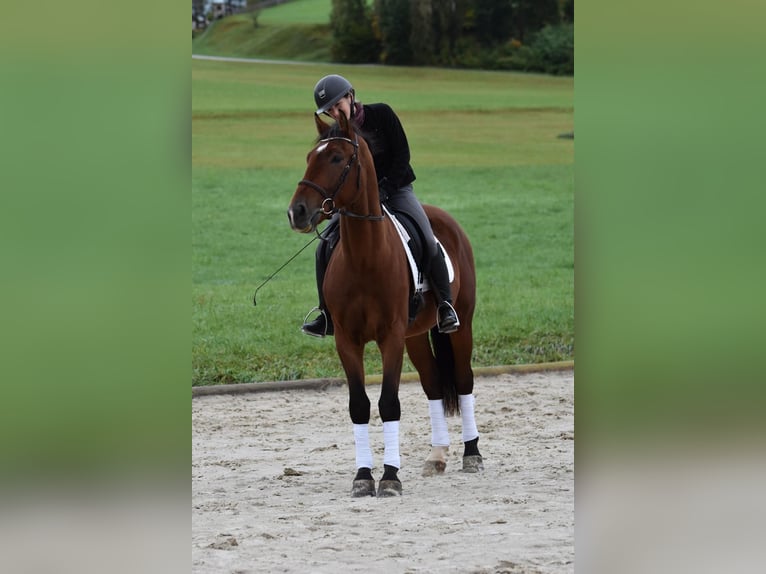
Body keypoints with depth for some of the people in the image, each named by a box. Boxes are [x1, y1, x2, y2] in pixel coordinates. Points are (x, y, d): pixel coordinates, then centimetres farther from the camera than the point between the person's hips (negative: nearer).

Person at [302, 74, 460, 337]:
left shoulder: (382, 114, -11)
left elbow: (402, 154, -12)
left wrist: (384, 188, -21)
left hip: (397, 190, -3)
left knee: (429, 243, -23)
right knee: (326, 246, -10)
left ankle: (445, 305, -12)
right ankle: (328, 316, -1)